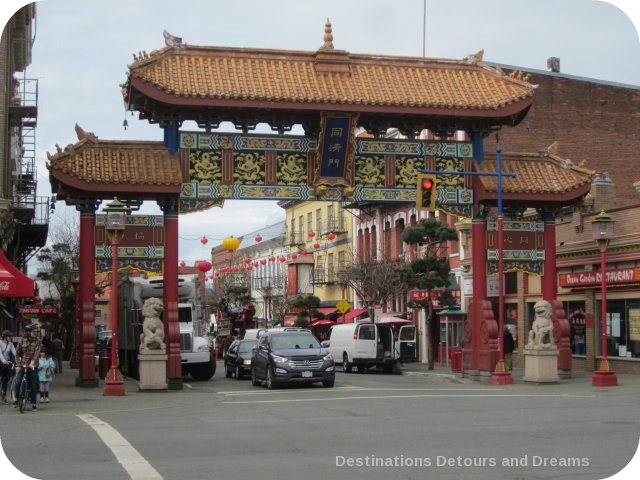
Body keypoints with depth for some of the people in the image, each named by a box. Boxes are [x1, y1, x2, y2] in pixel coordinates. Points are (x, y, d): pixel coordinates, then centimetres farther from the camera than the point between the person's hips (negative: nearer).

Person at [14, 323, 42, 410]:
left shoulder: (37, 341, -1)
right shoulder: (22, 340, 1)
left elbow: (37, 352, -14)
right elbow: (17, 353, 3)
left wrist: (33, 361, -30)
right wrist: (18, 365, -7)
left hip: (32, 366, 0)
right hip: (22, 365, 0)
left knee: (33, 385, 1)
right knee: (18, 382, -13)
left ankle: (33, 404, 11)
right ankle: (16, 399, 9)